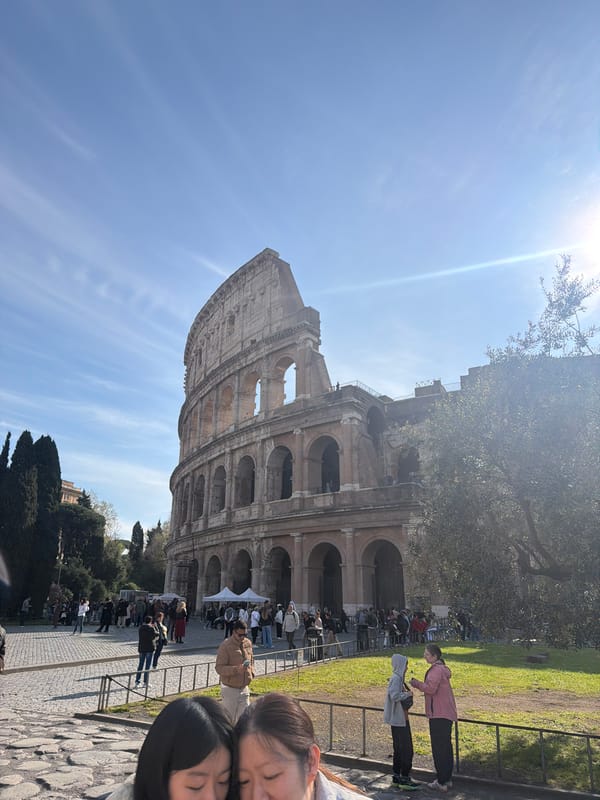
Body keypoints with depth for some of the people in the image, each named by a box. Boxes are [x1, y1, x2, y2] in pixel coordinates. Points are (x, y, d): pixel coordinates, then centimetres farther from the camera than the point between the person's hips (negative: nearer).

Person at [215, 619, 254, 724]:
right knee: (229, 719, 6)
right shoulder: (225, 646, -17)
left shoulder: (248, 643, 3)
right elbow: (219, 668, -19)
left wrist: (251, 672, 3)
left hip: (244, 688, 6)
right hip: (230, 689, -5)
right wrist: (236, 669, -31)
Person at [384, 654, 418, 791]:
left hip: (399, 719, 10)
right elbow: (394, 696, -28)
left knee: (399, 749, 15)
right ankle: (404, 779, 4)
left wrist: (407, 692, 4)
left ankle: (396, 778, 22)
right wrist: (407, 694, -16)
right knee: (406, 750, -3)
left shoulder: (397, 678, 12)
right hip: (399, 719, -10)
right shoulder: (396, 678, -18)